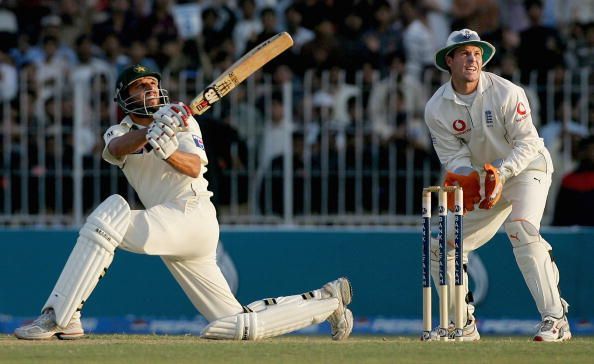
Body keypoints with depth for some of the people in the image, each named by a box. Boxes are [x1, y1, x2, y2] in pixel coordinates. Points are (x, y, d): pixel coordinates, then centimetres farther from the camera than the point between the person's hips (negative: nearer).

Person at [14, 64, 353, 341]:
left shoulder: (183, 120, 8)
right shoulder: (119, 133, 15)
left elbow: (194, 167, -10)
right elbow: (117, 148, -12)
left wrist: (168, 150, -31)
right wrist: (152, 132, -32)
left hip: (193, 214, -6)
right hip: (170, 233, 6)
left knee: (112, 212, -28)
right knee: (239, 326, 3)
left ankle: (61, 318, -30)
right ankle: (326, 301, 23)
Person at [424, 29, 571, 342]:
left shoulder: (507, 93, -19)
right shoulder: (436, 108, -8)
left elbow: (528, 143, -19)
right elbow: (454, 155, -8)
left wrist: (501, 173, -35)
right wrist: (463, 177, -31)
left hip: (526, 169, -5)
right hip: (483, 178, 5)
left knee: (521, 228, -32)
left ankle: (555, 319, -32)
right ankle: (463, 325, 17)